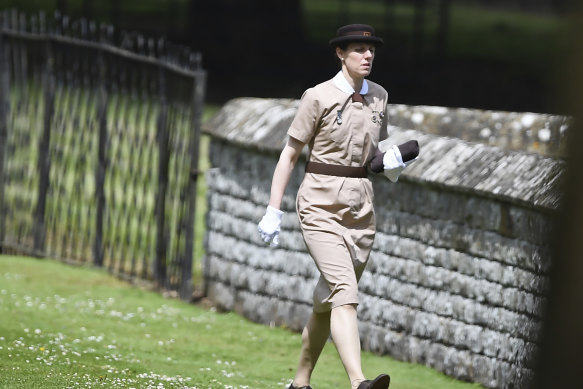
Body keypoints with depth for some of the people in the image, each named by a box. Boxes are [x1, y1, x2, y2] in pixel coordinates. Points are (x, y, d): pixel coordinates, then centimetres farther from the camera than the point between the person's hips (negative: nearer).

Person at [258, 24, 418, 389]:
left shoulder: (378, 96, 10)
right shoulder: (319, 97, -7)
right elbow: (289, 154, -4)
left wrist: (390, 161, -1)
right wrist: (274, 211, -7)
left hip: (361, 208, 6)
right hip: (322, 205, -6)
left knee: (328, 300, 11)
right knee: (345, 291, -21)